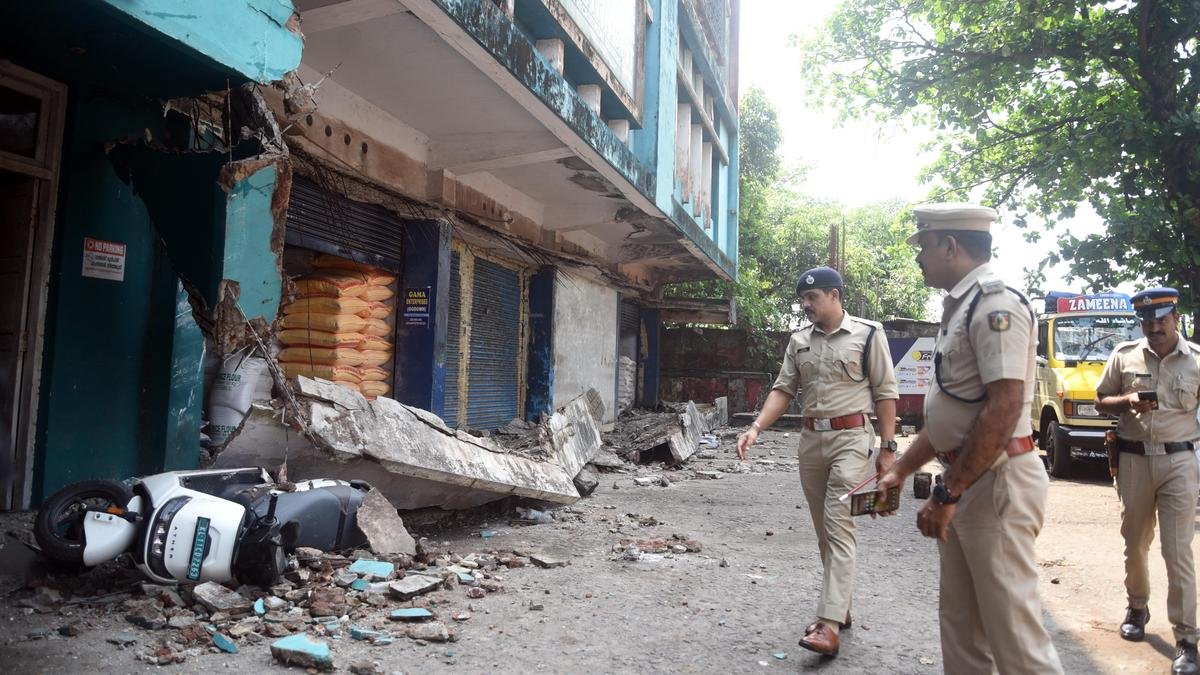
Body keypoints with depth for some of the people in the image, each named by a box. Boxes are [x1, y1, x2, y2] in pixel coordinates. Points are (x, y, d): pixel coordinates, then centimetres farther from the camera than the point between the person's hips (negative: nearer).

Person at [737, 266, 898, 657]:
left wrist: (887, 448, -6)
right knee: (824, 530, 12)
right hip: (810, 439, 6)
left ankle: (829, 625, -13)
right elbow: (783, 390, 7)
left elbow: (886, 393, -3)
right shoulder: (799, 341, 8)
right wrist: (756, 428, -6)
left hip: (850, 438, -5)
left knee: (839, 527, -11)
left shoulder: (868, 334, -5)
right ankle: (840, 608, 26)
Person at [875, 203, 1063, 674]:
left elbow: (1004, 408, -24)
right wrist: (900, 471, 20)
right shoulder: (961, 308, 16)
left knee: (1012, 631, -1)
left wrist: (947, 494, -22)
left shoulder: (996, 304, -14)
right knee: (960, 623, 17)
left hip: (996, 482, -10)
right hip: (964, 483, 10)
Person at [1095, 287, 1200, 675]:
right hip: (1134, 460, 2)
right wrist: (1128, 401, -12)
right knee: (1135, 543, 15)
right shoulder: (1124, 355, 2)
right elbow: (1101, 402, 9)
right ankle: (1137, 608, 35)